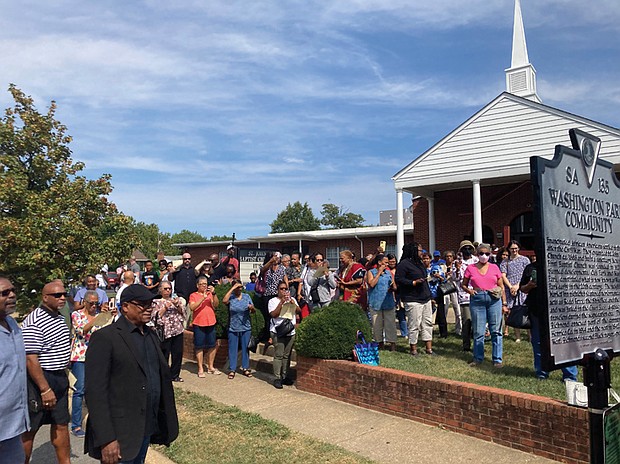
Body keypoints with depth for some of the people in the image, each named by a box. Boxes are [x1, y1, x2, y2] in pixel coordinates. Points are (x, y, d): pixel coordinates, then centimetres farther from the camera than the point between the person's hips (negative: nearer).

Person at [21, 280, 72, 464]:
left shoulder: (60, 318, 9)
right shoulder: (33, 322, -19)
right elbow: (31, 359, -23)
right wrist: (45, 389, -22)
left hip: (60, 379, 8)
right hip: (40, 379, -8)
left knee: (61, 424, 16)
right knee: (30, 428, 5)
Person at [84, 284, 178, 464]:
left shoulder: (151, 335, 11)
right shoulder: (104, 338, -12)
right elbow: (95, 392, -16)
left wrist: (167, 425, 11)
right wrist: (106, 440, -21)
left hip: (148, 429, 7)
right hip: (120, 435, -7)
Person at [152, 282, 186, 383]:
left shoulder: (176, 299, 14)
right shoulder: (156, 302, 4)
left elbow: (183, 312, 7)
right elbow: (155, 317, -5)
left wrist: (177, 305, -11)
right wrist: (165, 308, -14)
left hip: (178, 330, 4)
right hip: (164, 332, -3)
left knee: (178, 353, 6)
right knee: (164, 354, 0)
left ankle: (175, 375, 19)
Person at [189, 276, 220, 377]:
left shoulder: (210, 294, 9)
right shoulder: (193, 295, 0)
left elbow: (216, 305, -4)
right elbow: (192, 307, -16)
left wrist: (213, 293, -17)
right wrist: (203, 298, -22)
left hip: (211, 323, 4)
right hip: (198, 324, -3)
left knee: (212, 346, 10)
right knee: (199, 347, 1)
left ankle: (210, 367, 23)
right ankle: (200, 369, 9)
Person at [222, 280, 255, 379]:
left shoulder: (246, 296, 5)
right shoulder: (230, 297, -2)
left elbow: (253, 311, 9)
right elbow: (224, 300, -26)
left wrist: (252, 308, -16)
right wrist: (233, 288, -23)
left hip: (246, 327, 2)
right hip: (233, 328, -2)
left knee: (245, 348, 9)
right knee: (233, 349, 4)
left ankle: (245, 368, 20)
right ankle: (232, 369, 13)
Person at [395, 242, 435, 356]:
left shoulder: (419, 263, 18)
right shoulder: (404, 264, -10)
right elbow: (398, 279, -16)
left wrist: (429, 296, 24)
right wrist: (414, 282, -20)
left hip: (425, 299, 9)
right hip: (413, 300, -9)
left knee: (428, 323, 8)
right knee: (414, 325, -4)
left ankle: (429, 348, 15)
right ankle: (413, 349, 8)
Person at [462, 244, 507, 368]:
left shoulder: (494, 267, 8)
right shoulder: (470, 268, 6)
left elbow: (501, 287, 11)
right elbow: (463, 284, 13)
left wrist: (504, 303, 7)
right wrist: (469, 290, -8)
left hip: (494, 300, 0)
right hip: (477, 300, 0)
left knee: (496, 330, 2)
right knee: (478, 331, 6)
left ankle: (497, 359, 11)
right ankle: (478, 358, 18)